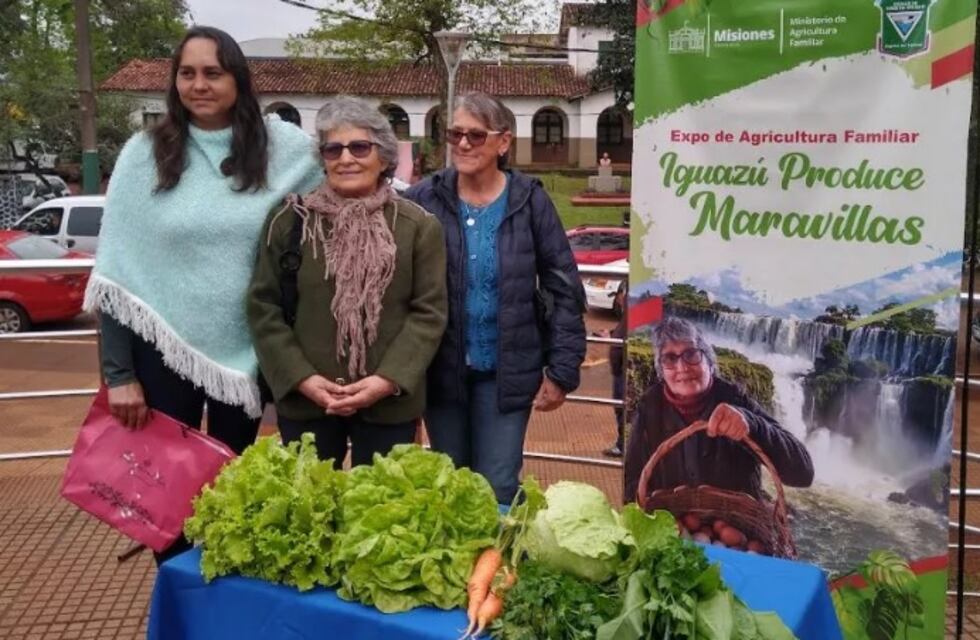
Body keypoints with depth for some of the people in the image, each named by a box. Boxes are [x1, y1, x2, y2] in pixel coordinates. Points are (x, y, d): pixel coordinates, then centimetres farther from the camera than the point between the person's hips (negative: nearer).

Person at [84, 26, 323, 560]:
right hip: (162, 351, 0)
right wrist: (118, 372, -7)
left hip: (245, 352, 1)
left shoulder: (285, 149, -4)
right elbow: (117, 269, -4)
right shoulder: (145, 153, -4)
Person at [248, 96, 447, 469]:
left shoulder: (419, 226, 1)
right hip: (305, 400, 1)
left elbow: (429, 312, -3)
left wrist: (388, 379, -14)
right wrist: (301, 378, -9)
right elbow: (263, 306, 1)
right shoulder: (290, 220, 1)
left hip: (389, 403, 0)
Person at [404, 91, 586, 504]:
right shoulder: (424, 200, -6)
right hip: (441, 371, 1)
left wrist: (562, 369, -5)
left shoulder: (529, 201, -5)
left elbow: (564, 288, -3)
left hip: (507, 372, -1)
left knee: (498, 492, 5)